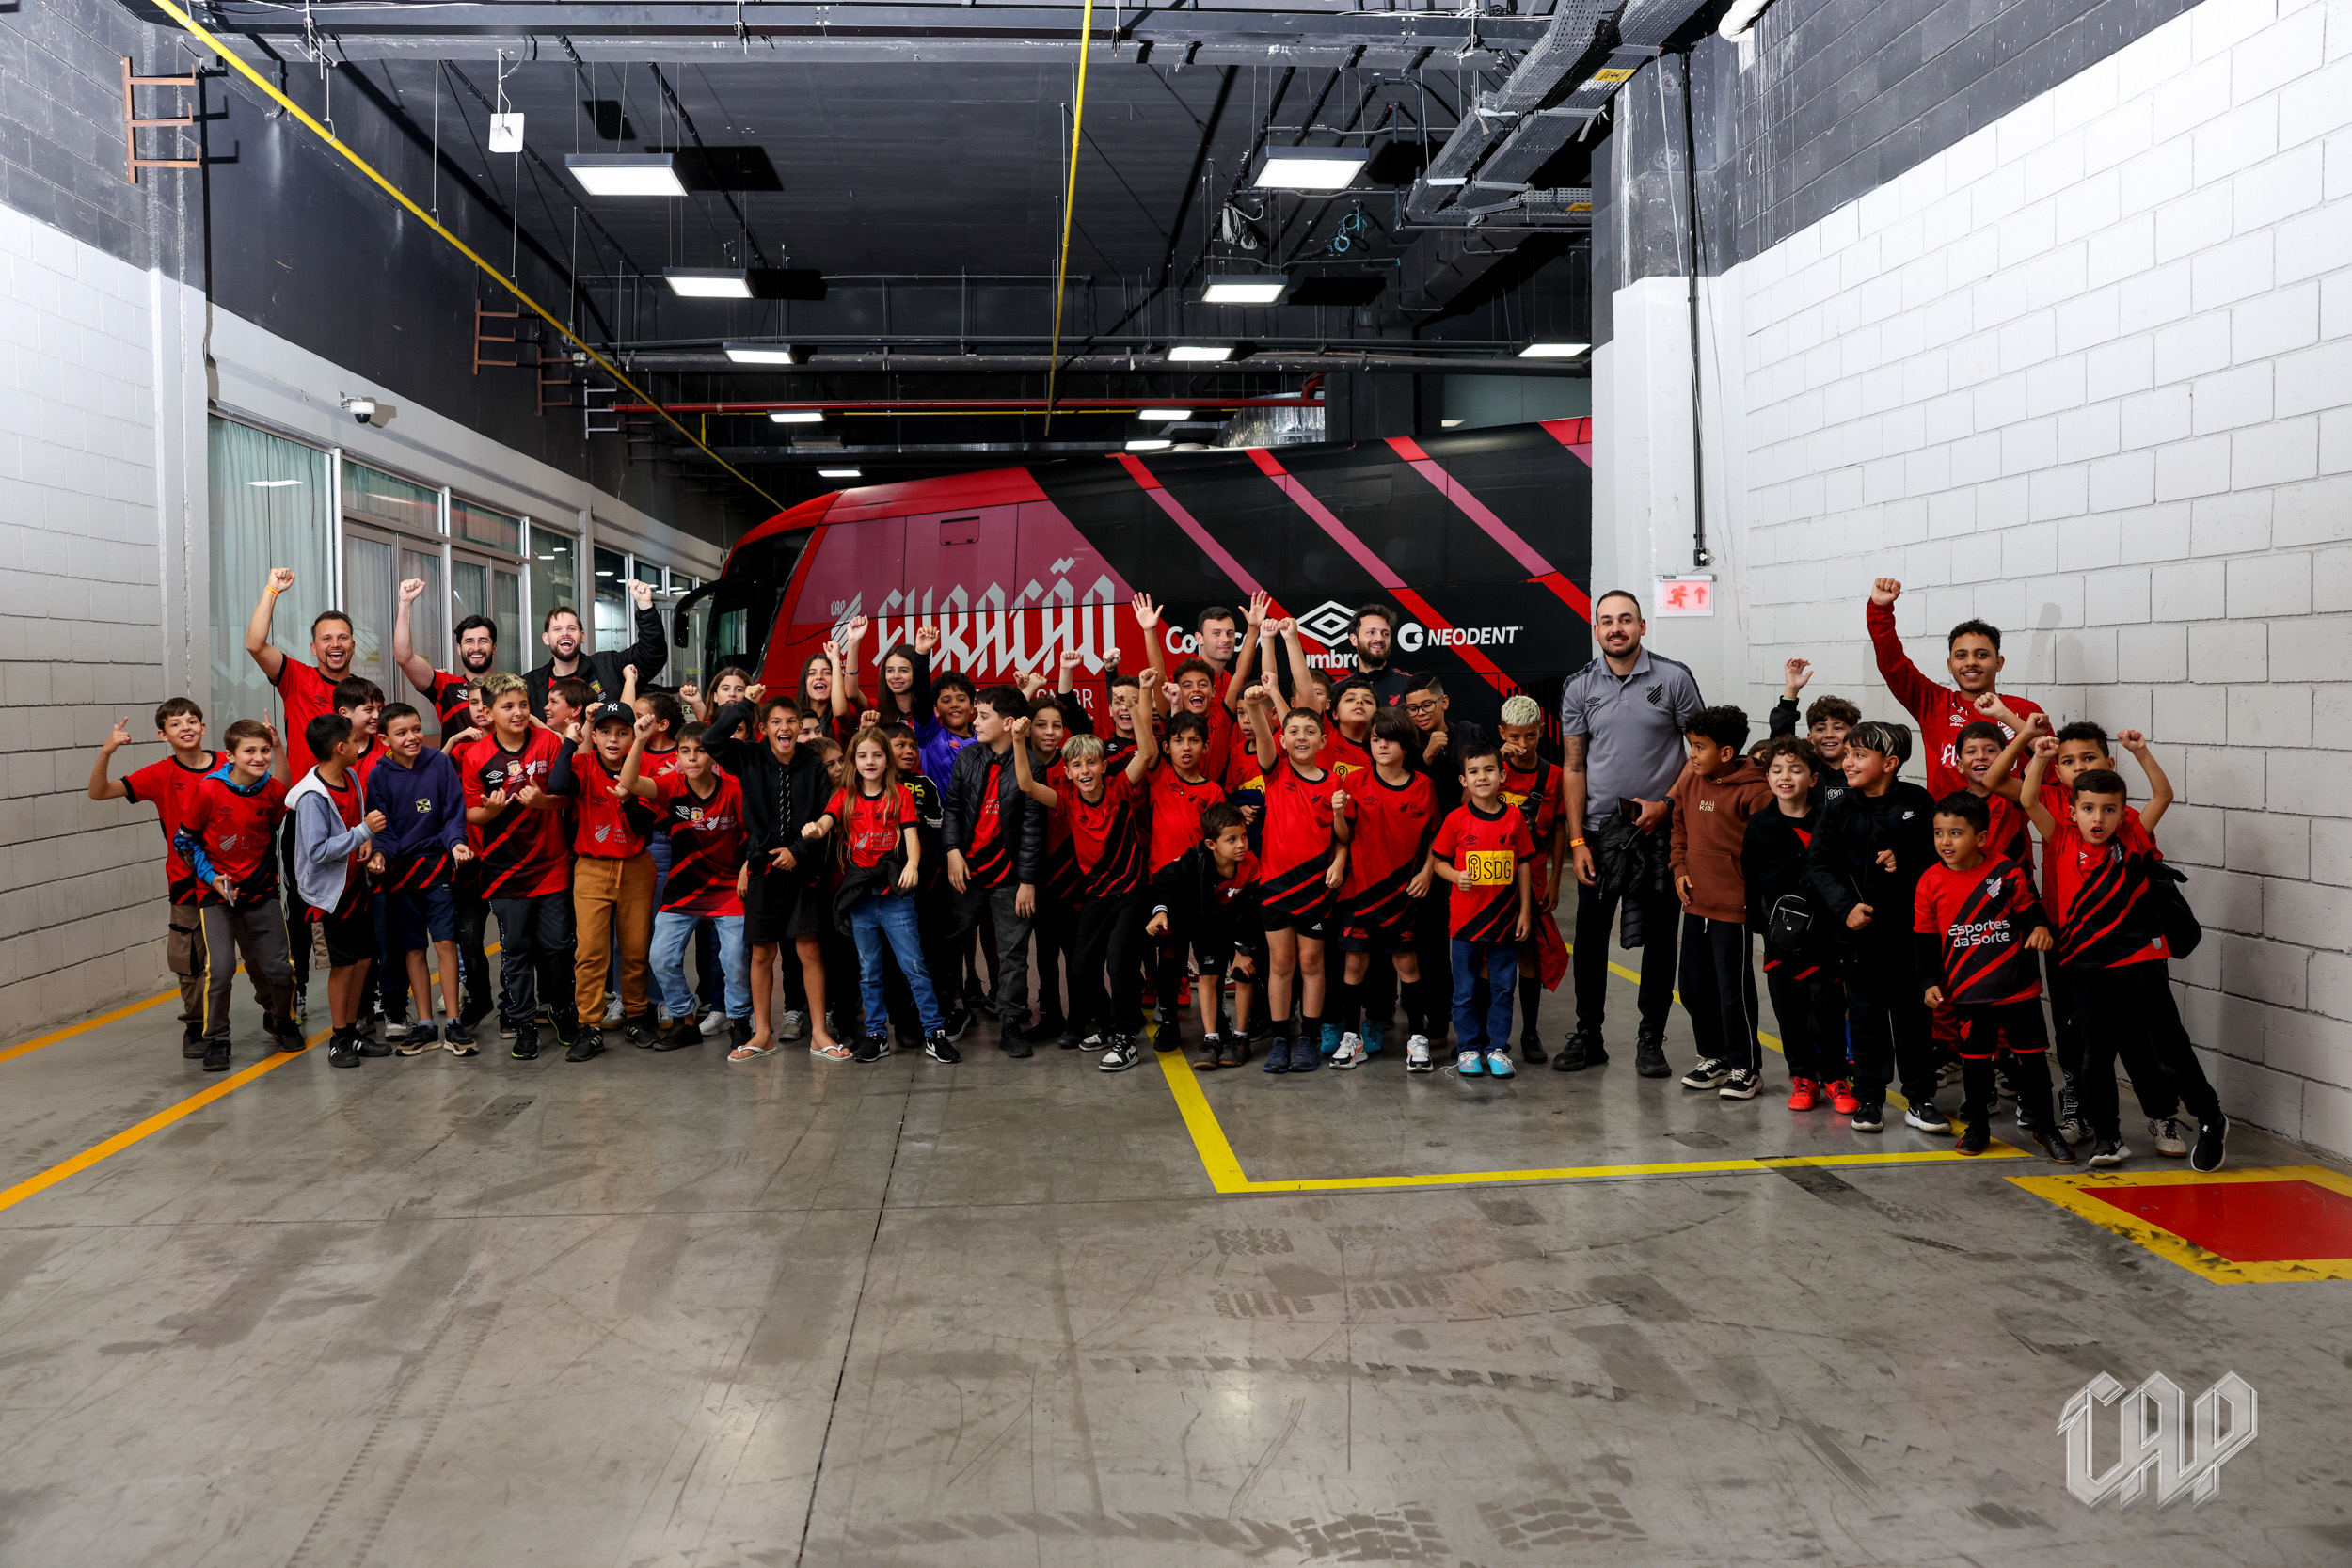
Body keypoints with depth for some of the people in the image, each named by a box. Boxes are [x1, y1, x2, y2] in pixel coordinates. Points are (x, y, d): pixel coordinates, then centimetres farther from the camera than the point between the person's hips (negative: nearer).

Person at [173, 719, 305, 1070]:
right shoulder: (208, 790, -16)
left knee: (278, 967, 3)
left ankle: (281, 1019, 34)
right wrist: (211, 876, -13)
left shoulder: (274, 790, -6)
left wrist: (268, 870, 10)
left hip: (261, 890, 3)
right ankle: (215, 1040, 5)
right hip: (217, 894, -3)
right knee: (220, 968, -15)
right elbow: (184, 840, -4)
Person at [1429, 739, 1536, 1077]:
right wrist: (1456, 876, -17)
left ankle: (1497, 1048, 18)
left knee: (1503, 987, 7)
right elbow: (1438, 861, 4)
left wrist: (1525, 911, 3)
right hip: (1466, 917, -1)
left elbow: (1524, 865, 5)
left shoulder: (1514, 818, 0)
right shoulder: (1456, 819, -4)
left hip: (1505, 917, 1)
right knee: (1465, 989, 6)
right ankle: (1468, 1048, 18)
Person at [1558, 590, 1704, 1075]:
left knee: (1660, 938, 5)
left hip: (1659, 829, -1)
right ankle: (1588, 1036, 18)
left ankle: (1651, 1040, 16)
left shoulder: (1674, 678, -3)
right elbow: (1573, 767, 3)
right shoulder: (1579, 688, 2)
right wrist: (1577, 840, -2)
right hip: (1599, 830, 2)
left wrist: (1665, 803, -9)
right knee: (1590, 935, 6)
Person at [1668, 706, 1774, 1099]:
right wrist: (1679, 868, 10)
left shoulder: (1753, 792, -16)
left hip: (1733, 906, -7)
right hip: (1695, 904, 8)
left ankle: (1746, 1067, 15)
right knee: (1694, 987, 15)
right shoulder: (1689, 783, 6)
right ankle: (1714, 1057, 32)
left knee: (1734, 990, 0)